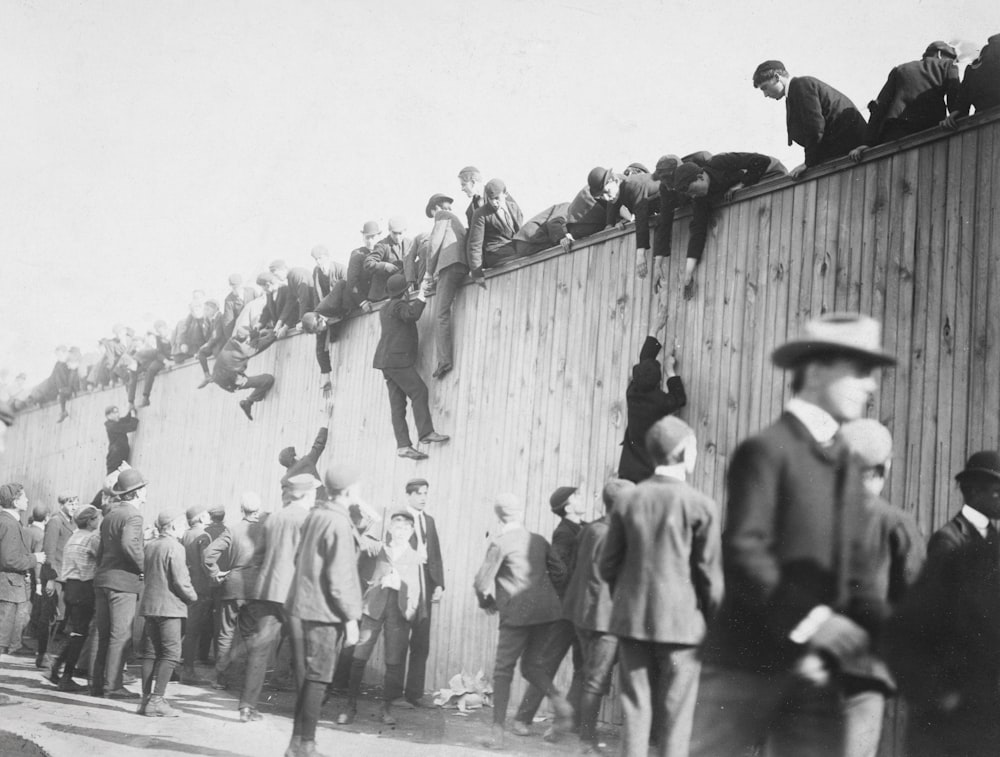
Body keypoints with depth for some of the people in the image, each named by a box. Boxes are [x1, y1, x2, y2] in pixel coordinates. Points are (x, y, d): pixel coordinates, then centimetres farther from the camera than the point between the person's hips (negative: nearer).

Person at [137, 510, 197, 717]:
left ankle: (146, 699, 9)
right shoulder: (174, 547, -12)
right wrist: (192, 596, 0)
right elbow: (180, 580, -15)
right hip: (169, 606, -8)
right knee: (170, 653, -5)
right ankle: (156, 700, -11)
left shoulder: (149, 546, 11)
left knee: (150, 652, 10)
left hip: (149, 604, 8)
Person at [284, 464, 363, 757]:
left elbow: (301, 557, 17)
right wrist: (350, 618, -13)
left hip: (308, 603, 9)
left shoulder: (315, 514, 9)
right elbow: (339, 577, -18)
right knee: (318, 678, -2)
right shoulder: (338, 523, -17)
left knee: (313, 677, 15)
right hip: (326, 610, -9)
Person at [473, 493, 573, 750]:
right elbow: (559, 573, 14)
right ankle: (558, 700, -6)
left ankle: (497, 731, 1)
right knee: (532, 665, 19)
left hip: (517, 613, -5)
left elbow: (482, 581, -5)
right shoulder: (539, 540, 12)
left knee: (503, 671, 4)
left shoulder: (500, 543, -4)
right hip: (548, 612, 5)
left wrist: (487, 603, 14)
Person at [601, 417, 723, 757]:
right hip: (682, 621, -4)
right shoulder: (700, 506, -9)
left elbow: (608, 565, 5)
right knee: (676, 714, 3)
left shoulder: (628, 501, 3)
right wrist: (717, 623, 3)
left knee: (635, 708, 8)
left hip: (632, 619, 4)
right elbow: (710, 573, -8)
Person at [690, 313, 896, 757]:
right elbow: (743, 552, -16)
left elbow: (855, 567, 14)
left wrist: (831, 645, -1)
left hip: (817, 669, 7)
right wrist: (810, 621, -23)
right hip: (750, 658, -7)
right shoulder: (766, 449, -7)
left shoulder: (847, 465, 16)